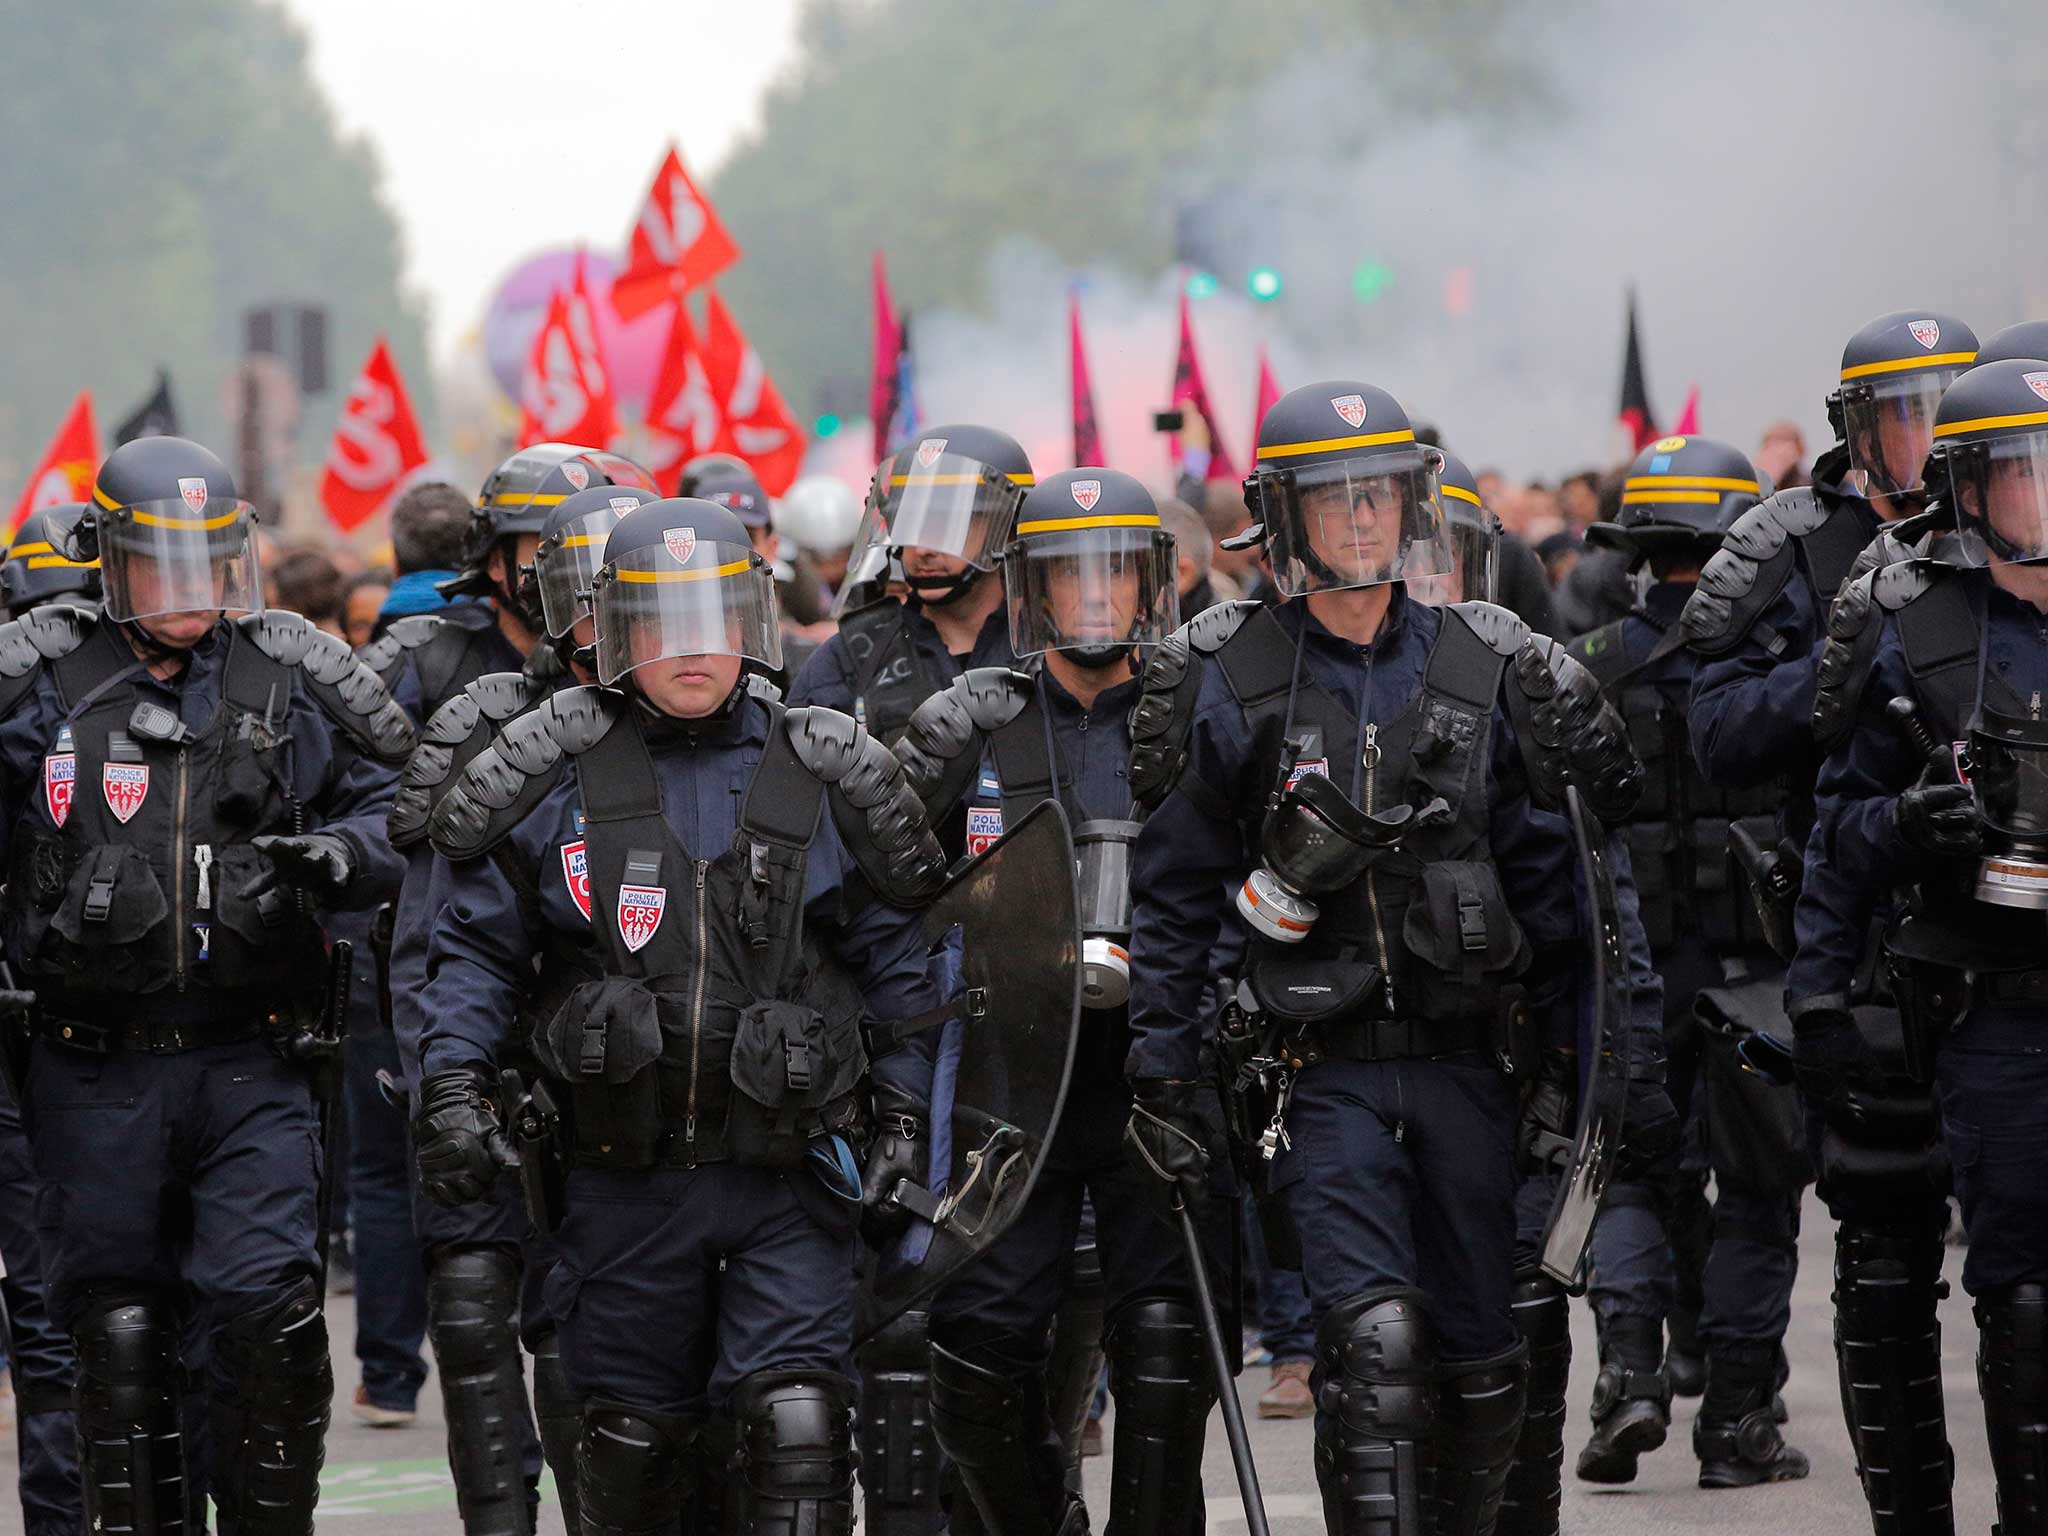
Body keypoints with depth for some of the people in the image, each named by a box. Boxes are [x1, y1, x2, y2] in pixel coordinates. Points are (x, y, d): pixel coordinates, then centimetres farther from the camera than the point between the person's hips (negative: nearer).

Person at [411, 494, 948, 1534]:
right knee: (632, 1433, 9)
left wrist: (906, 1114, 5)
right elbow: (473, 941, 8)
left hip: (787, 1173, -1)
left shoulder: (824, 781, 5)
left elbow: (896, 954, 11)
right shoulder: (555, 778, 3)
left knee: (796, 1424, -13)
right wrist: (452, 1084, -5)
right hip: (624, 1175, 1)